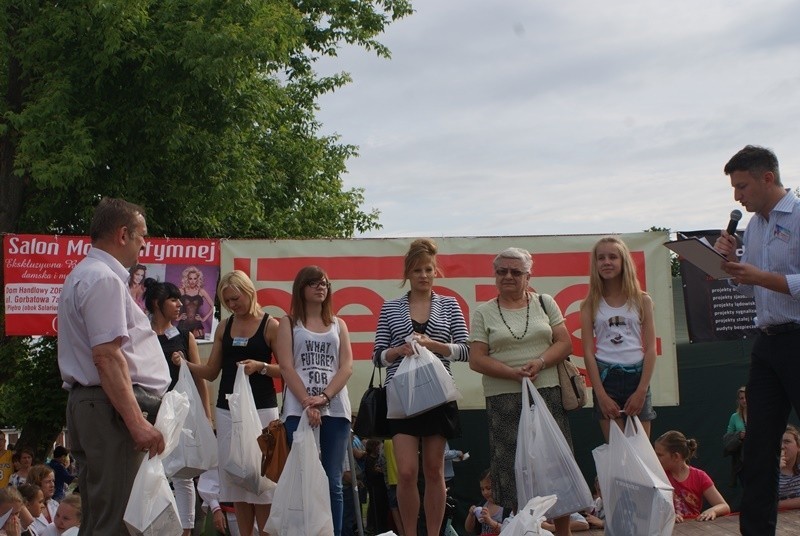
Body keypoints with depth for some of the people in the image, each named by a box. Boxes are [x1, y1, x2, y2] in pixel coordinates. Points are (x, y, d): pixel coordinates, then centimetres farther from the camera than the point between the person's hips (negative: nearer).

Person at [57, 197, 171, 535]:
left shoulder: (84, 275, 21)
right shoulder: (104, 279, -13)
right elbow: (107, 356, -21)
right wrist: (137, 422, -24)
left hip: (86, 403, 11)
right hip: (111, 407, -11)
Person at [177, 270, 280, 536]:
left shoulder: (270, 325, -2)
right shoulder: (224, 327, 11)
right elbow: (211, 372, 12)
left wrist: (260, 366, -20)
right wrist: (185, 364, -4)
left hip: (261, 408, -5)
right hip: (227, 410, 5)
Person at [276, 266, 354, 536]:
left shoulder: (338, 324, 17)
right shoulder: (289, 322, 10)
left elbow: (347, 367, 6)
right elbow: (286, 367, -1)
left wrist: (324, 397, -10)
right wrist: (307, 403, -13)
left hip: (335, 409, 2)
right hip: (300, 410, -2)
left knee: (333, 481, 2)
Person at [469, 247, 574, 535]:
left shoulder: (545, 303, 12)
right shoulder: (484, 313, 7)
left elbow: (564, 343, 6)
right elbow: (477, 359, 0)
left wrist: (540, 363, -12)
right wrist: (514, 373, -13)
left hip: (547, 394, 1)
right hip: (504, 400, -1)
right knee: (515, 472, -2)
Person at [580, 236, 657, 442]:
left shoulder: (642, 300, 6)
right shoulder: (590, 304, 5)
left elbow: (650, 348, 2)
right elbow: (588, 352, 0)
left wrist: (641, 390, -7)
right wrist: (601, 394, -9)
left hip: (637, 377, 1)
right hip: (606, 378, -1)